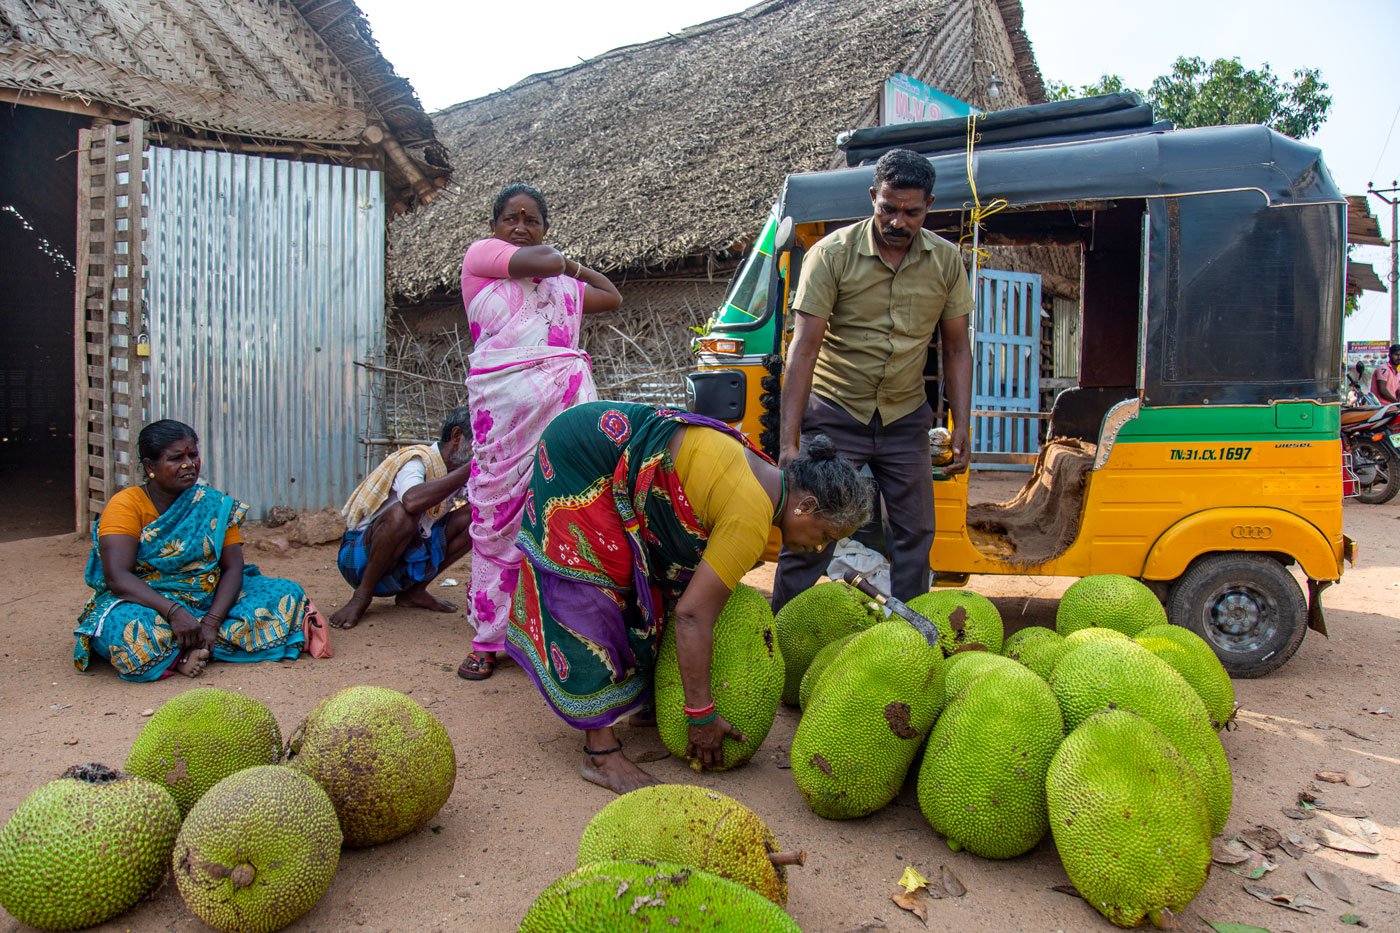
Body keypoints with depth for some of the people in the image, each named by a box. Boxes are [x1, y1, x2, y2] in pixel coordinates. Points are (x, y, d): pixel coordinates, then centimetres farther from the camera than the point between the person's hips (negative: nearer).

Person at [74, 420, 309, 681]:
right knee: (128, 629, -39)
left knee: (287, 595, -15)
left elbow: (234, 568, -4)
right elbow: (116, 577, -19)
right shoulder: (126, 505, -7)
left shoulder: (215, 505, 3)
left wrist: (212, 621, -21)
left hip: (209, 600, 4)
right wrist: (173, 611, -32)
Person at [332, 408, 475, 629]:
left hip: (407, 555, 7)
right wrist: (469, 469, -40)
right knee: (403, 514, -37)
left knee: (475, 519, -7)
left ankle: (414, 591, 2)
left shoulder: (458, 470, 2)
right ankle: (362, 596, -15)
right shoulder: (417, 460, -22)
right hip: (361, 555, -7)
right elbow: (412, 501, -44)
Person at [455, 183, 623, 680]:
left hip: (564, 399, 3)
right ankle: (489, 639, 12)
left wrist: (574, 266, 31)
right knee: (497, 514, 1)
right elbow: (542, 260, -3)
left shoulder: (566, 283, 26)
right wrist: (558, 257, 18)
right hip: (502, 404, -3)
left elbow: (613, 297, 39)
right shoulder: (480, 254, 12)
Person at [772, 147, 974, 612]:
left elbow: (956, 348, 7)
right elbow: (804, 347, -17)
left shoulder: (946, 261, -1)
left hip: (905, 419, 4)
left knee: (915, 534, 9)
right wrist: (788, 442, -23)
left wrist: (962, 427, -2)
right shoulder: (832, 254, -13)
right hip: (835, 414, -4)